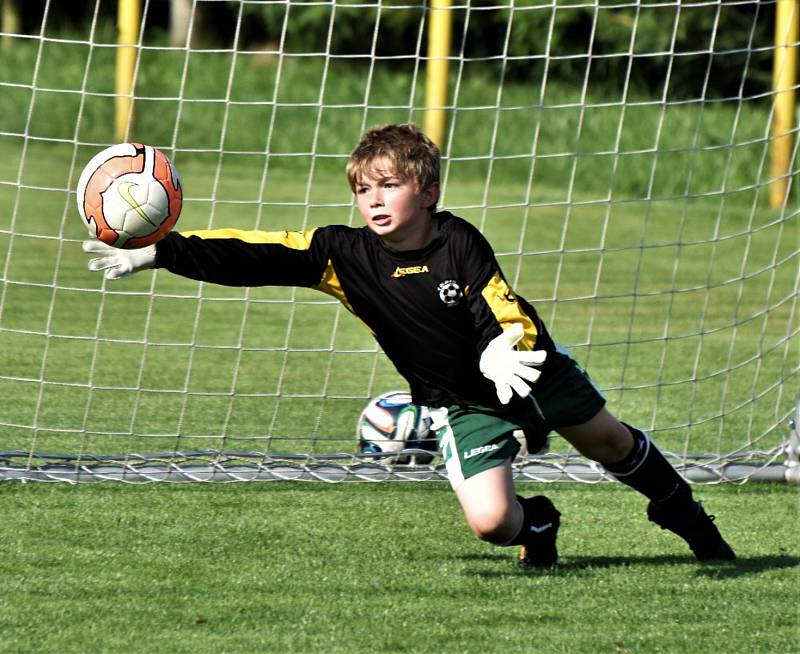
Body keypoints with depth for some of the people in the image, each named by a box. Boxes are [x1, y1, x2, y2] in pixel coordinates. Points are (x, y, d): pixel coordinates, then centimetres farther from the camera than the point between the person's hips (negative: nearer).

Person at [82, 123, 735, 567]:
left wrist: (501, 353, -49)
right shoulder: (346, 255, -21)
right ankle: (536, 524, 19)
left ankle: (683, 512, 55)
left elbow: (510, 318, -25)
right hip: (463, 403, 1)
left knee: (610, 443, 23)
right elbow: (256, 257, -26)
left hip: (533, 369, -1)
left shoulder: (459, 243, -26)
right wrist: (159, 252, -34)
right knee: (489, 520, -19)